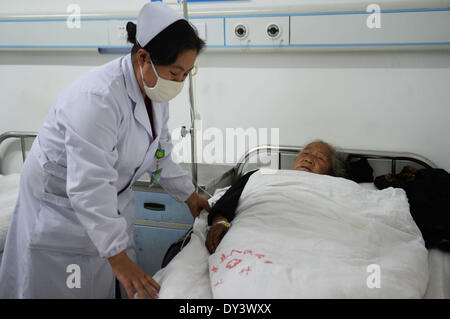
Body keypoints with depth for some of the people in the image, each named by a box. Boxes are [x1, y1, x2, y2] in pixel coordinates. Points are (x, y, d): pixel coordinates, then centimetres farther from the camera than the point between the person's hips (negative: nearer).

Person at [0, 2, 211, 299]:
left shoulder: (154, 90, -6)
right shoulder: (98, 98, -34)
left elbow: (160, 154, 11)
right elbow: (89, 188, -35)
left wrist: (190, 195, 13)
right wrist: (119, 259, -32)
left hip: (109, 198, 8)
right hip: (60, 201, -7)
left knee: (108, 283, 13)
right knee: (58, 286, 3)